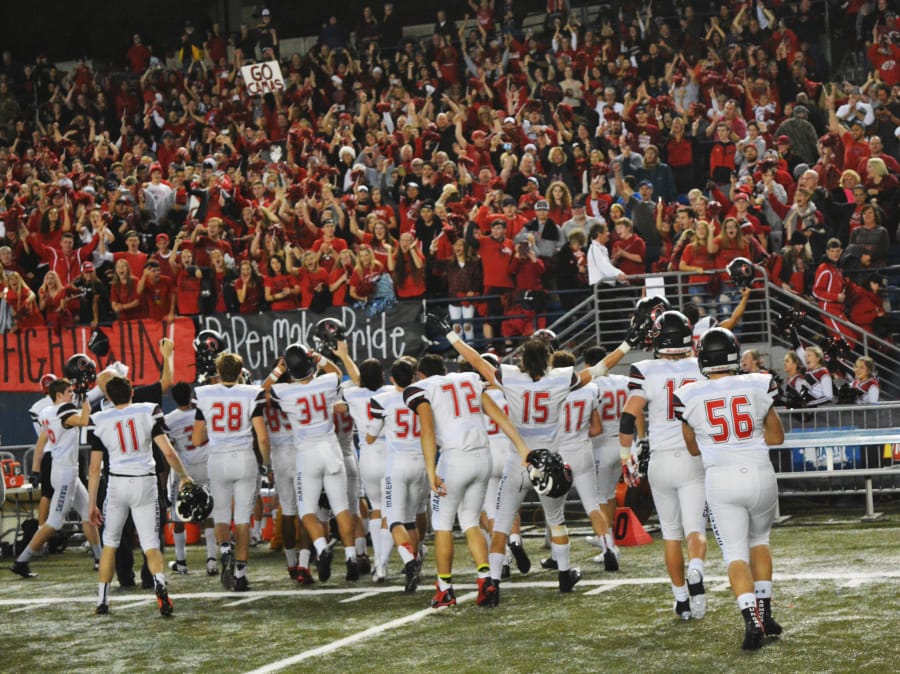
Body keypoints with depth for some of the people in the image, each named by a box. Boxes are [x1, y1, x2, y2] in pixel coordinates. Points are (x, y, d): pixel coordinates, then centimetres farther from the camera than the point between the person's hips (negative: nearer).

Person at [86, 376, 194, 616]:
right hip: (145, 482, 0)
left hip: (117, 484, 0)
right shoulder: (148, 412, -1)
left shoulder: (100, 421, 1)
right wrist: (184, 477, 8)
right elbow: (168, 452, -7)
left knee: (110, 542, 17)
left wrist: (92, 503, 7)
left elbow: (95, 467, 2)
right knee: (150, 545, 2)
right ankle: (160, 581, -28)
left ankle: (103, 600, 16)